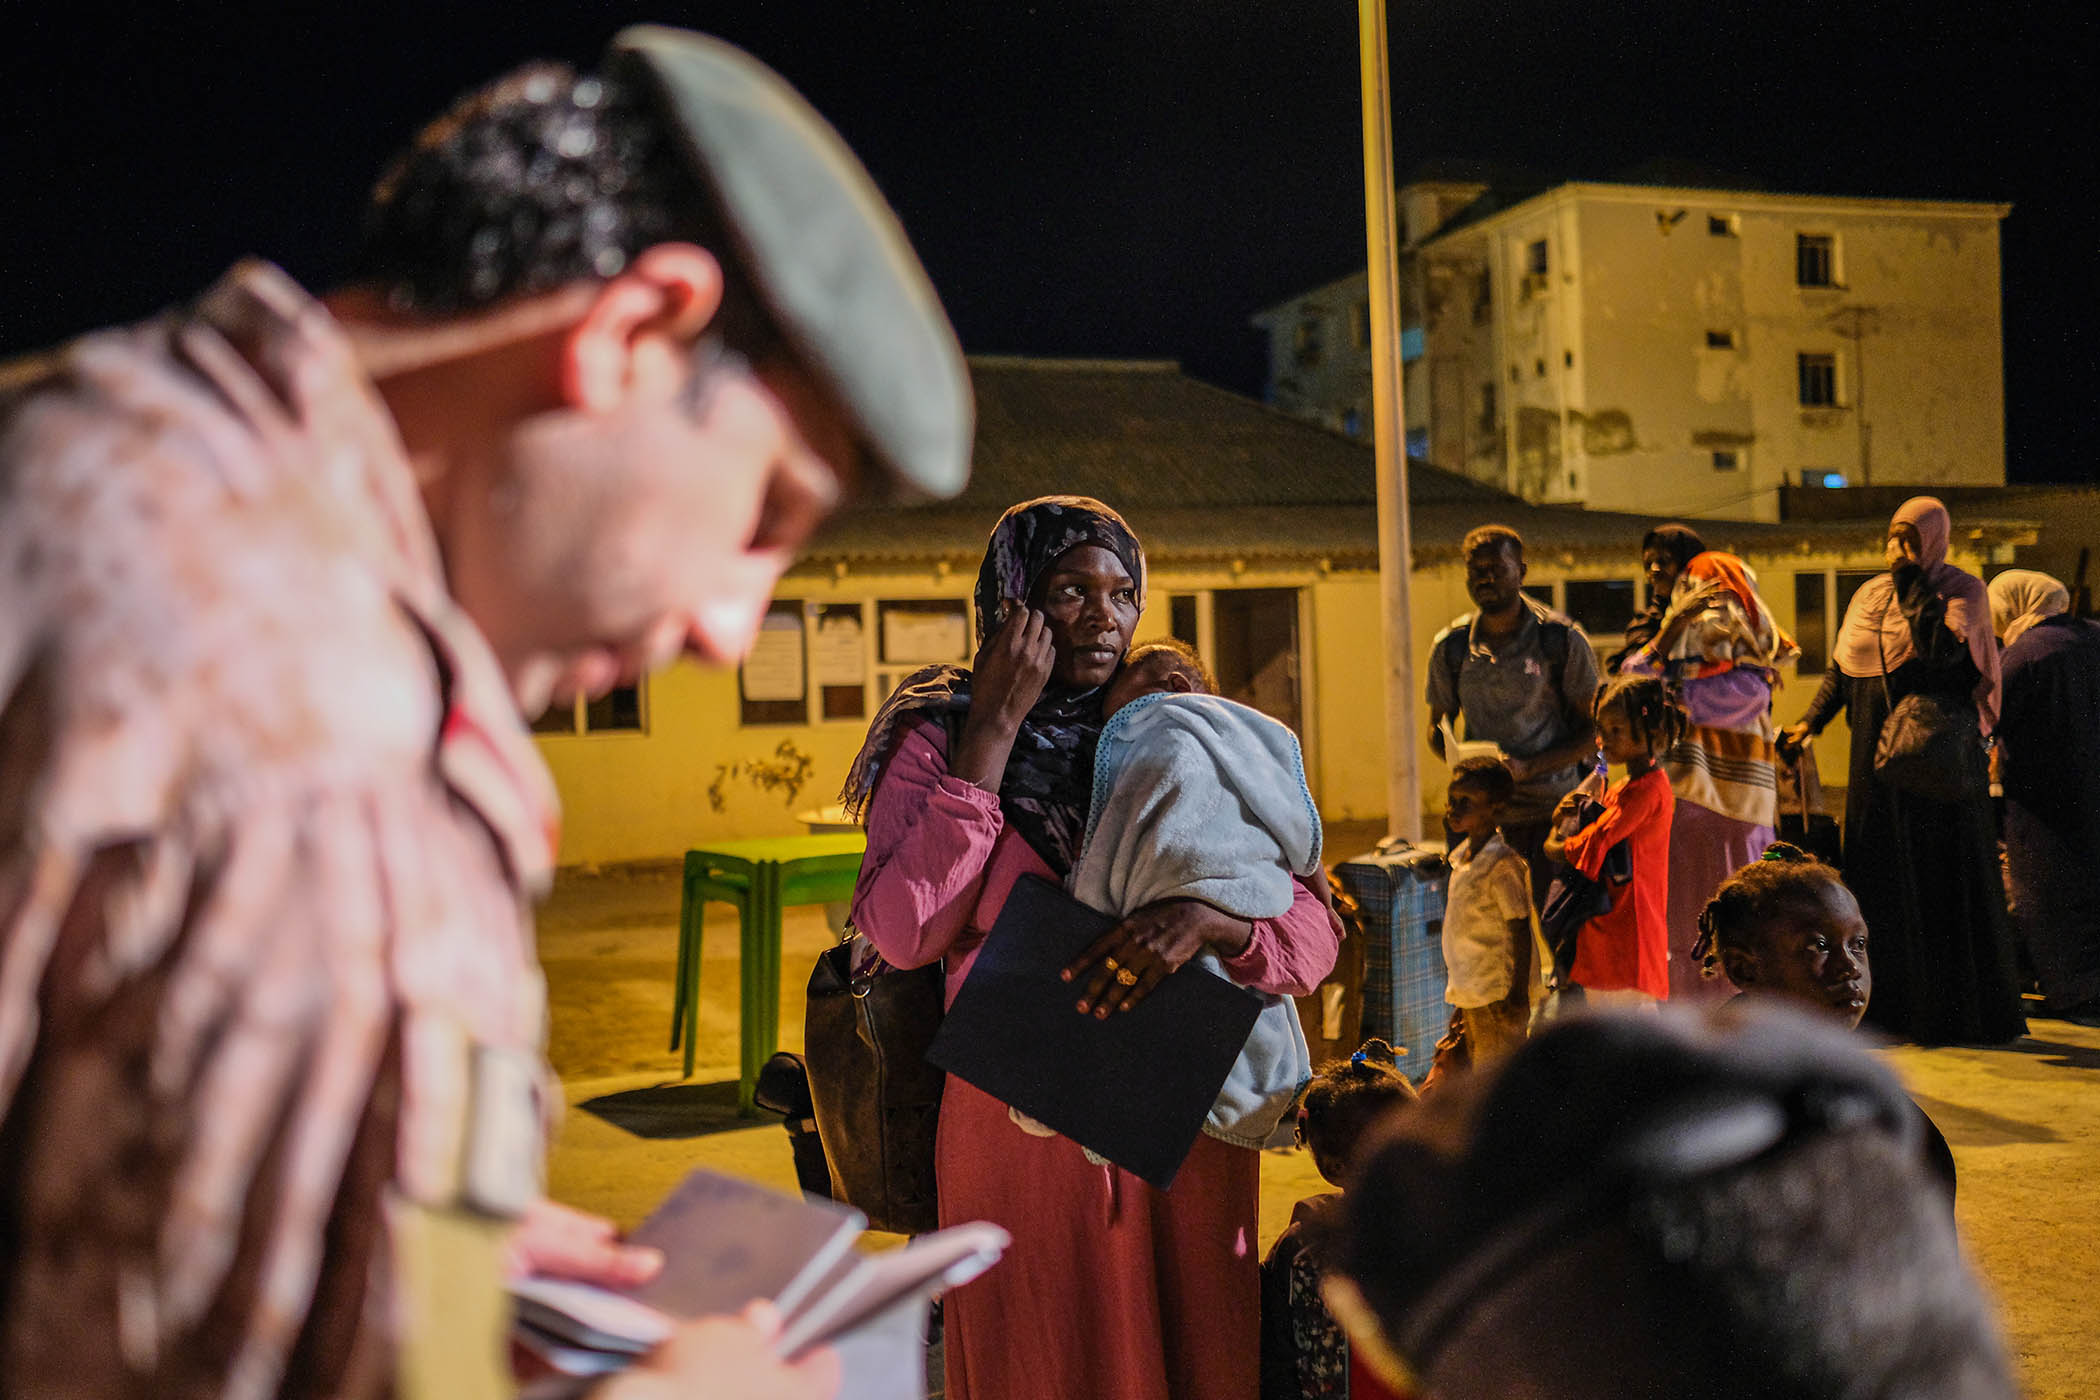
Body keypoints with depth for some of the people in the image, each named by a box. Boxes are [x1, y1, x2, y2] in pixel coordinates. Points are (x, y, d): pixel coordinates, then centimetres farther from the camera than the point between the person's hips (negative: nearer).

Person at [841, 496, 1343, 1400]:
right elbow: (902, 934, -17)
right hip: (1022, 1137, -2)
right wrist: (992, 734, -14)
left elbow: (1313, 934, -4)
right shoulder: (939, 740, -1)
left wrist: (1206, 918, -25)